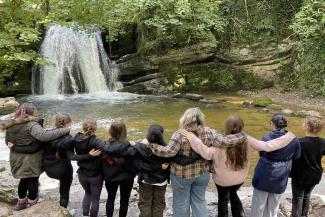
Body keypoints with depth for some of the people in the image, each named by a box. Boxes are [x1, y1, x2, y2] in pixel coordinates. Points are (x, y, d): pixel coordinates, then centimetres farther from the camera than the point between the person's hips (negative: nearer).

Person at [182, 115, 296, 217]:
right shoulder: (247, 141, -19)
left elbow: (207, 154, -35)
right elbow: (267, 146, -15)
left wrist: (192, 138, -37)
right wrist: (288, 137, -7)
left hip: (223, 179, -4)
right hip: (240, 178, 4)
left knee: (223, 199, 22)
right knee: (233, 194, 33)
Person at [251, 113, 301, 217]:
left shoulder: (266, 139, -15)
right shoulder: (294, 140, -9)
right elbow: (296, 156, 7)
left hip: (264, 176, -2)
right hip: (280, 178, 2)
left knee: (258, 205, 14)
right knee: (273, 207, 20)